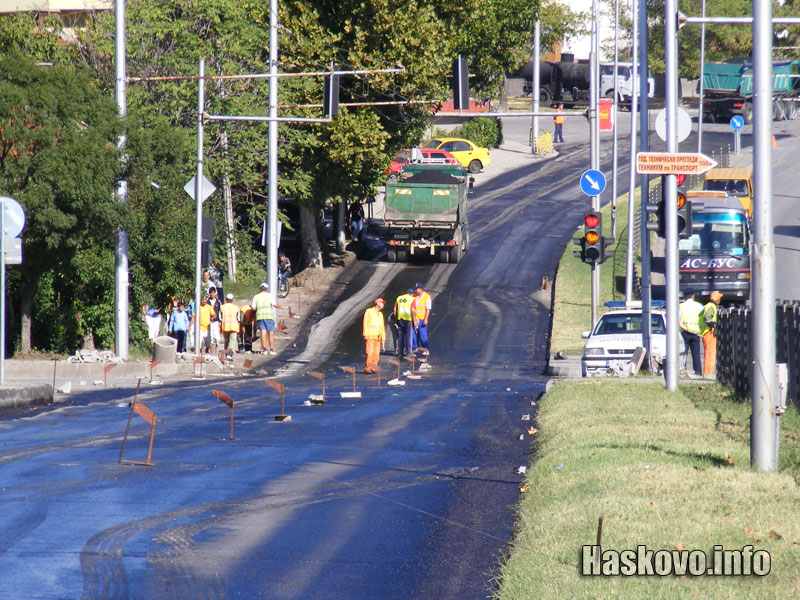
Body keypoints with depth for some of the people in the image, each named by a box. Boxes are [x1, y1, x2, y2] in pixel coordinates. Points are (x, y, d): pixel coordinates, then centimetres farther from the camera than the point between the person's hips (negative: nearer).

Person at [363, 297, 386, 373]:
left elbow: (382, 326, 22)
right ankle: (367, 368, -11)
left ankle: (373, 368, 2)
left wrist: (383, 336, 14)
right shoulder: (369, 311, 2)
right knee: (370, 353, -13)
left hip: (377, 337, 6)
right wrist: (365, 334, -12)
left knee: (376, 353, -1)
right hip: (370, 336, -6)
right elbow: (365, 323, -4)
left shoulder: (380, 314, 20)